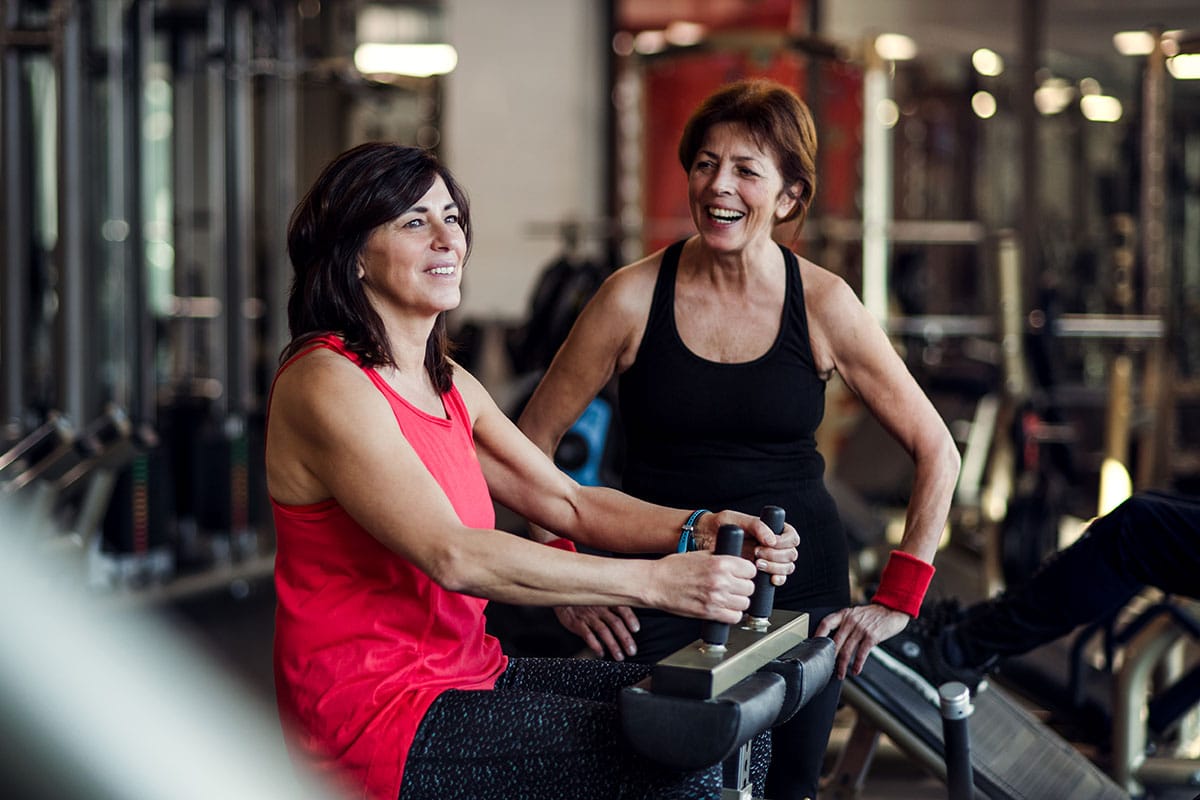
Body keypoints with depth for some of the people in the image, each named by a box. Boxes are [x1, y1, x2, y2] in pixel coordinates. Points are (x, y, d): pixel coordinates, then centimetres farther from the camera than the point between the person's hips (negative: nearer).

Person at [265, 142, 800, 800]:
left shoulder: (449, 385, 14)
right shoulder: (326, 384, -16)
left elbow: (568, 504, 10)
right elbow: (455, 557, -26)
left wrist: (697, 528, -9)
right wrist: (656, 581, -29)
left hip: (470, 676, 9)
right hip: (371, 715, -9)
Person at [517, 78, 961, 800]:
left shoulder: (823, 304, -3)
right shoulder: (636, 296, -4)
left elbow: (937, 452, 3)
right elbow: (531, 442, 3)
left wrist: (897, 602, -3)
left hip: (800, 586, 1)